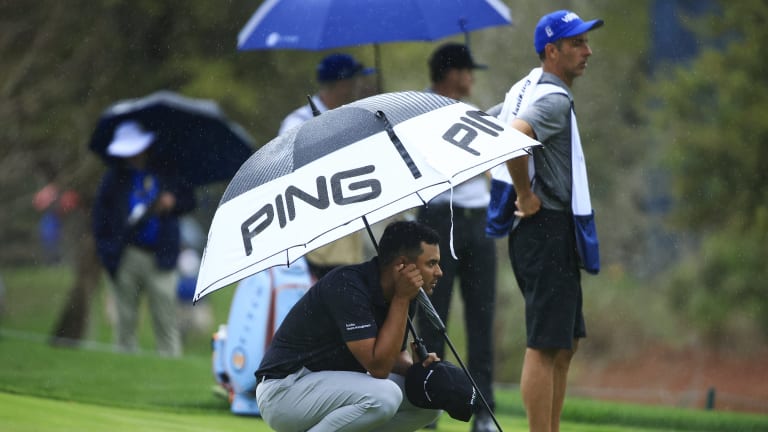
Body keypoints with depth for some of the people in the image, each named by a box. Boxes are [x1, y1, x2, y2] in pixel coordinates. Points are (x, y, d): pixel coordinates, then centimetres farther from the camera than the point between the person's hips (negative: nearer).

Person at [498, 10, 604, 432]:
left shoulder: (525, 89, 17)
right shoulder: (553, 98, -15)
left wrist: (517, 191, 21)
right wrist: (526, 194, -20)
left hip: (551, 236, 11)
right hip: (548, 229, -11)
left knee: (564, 345, 16)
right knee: (545, 346, -10)